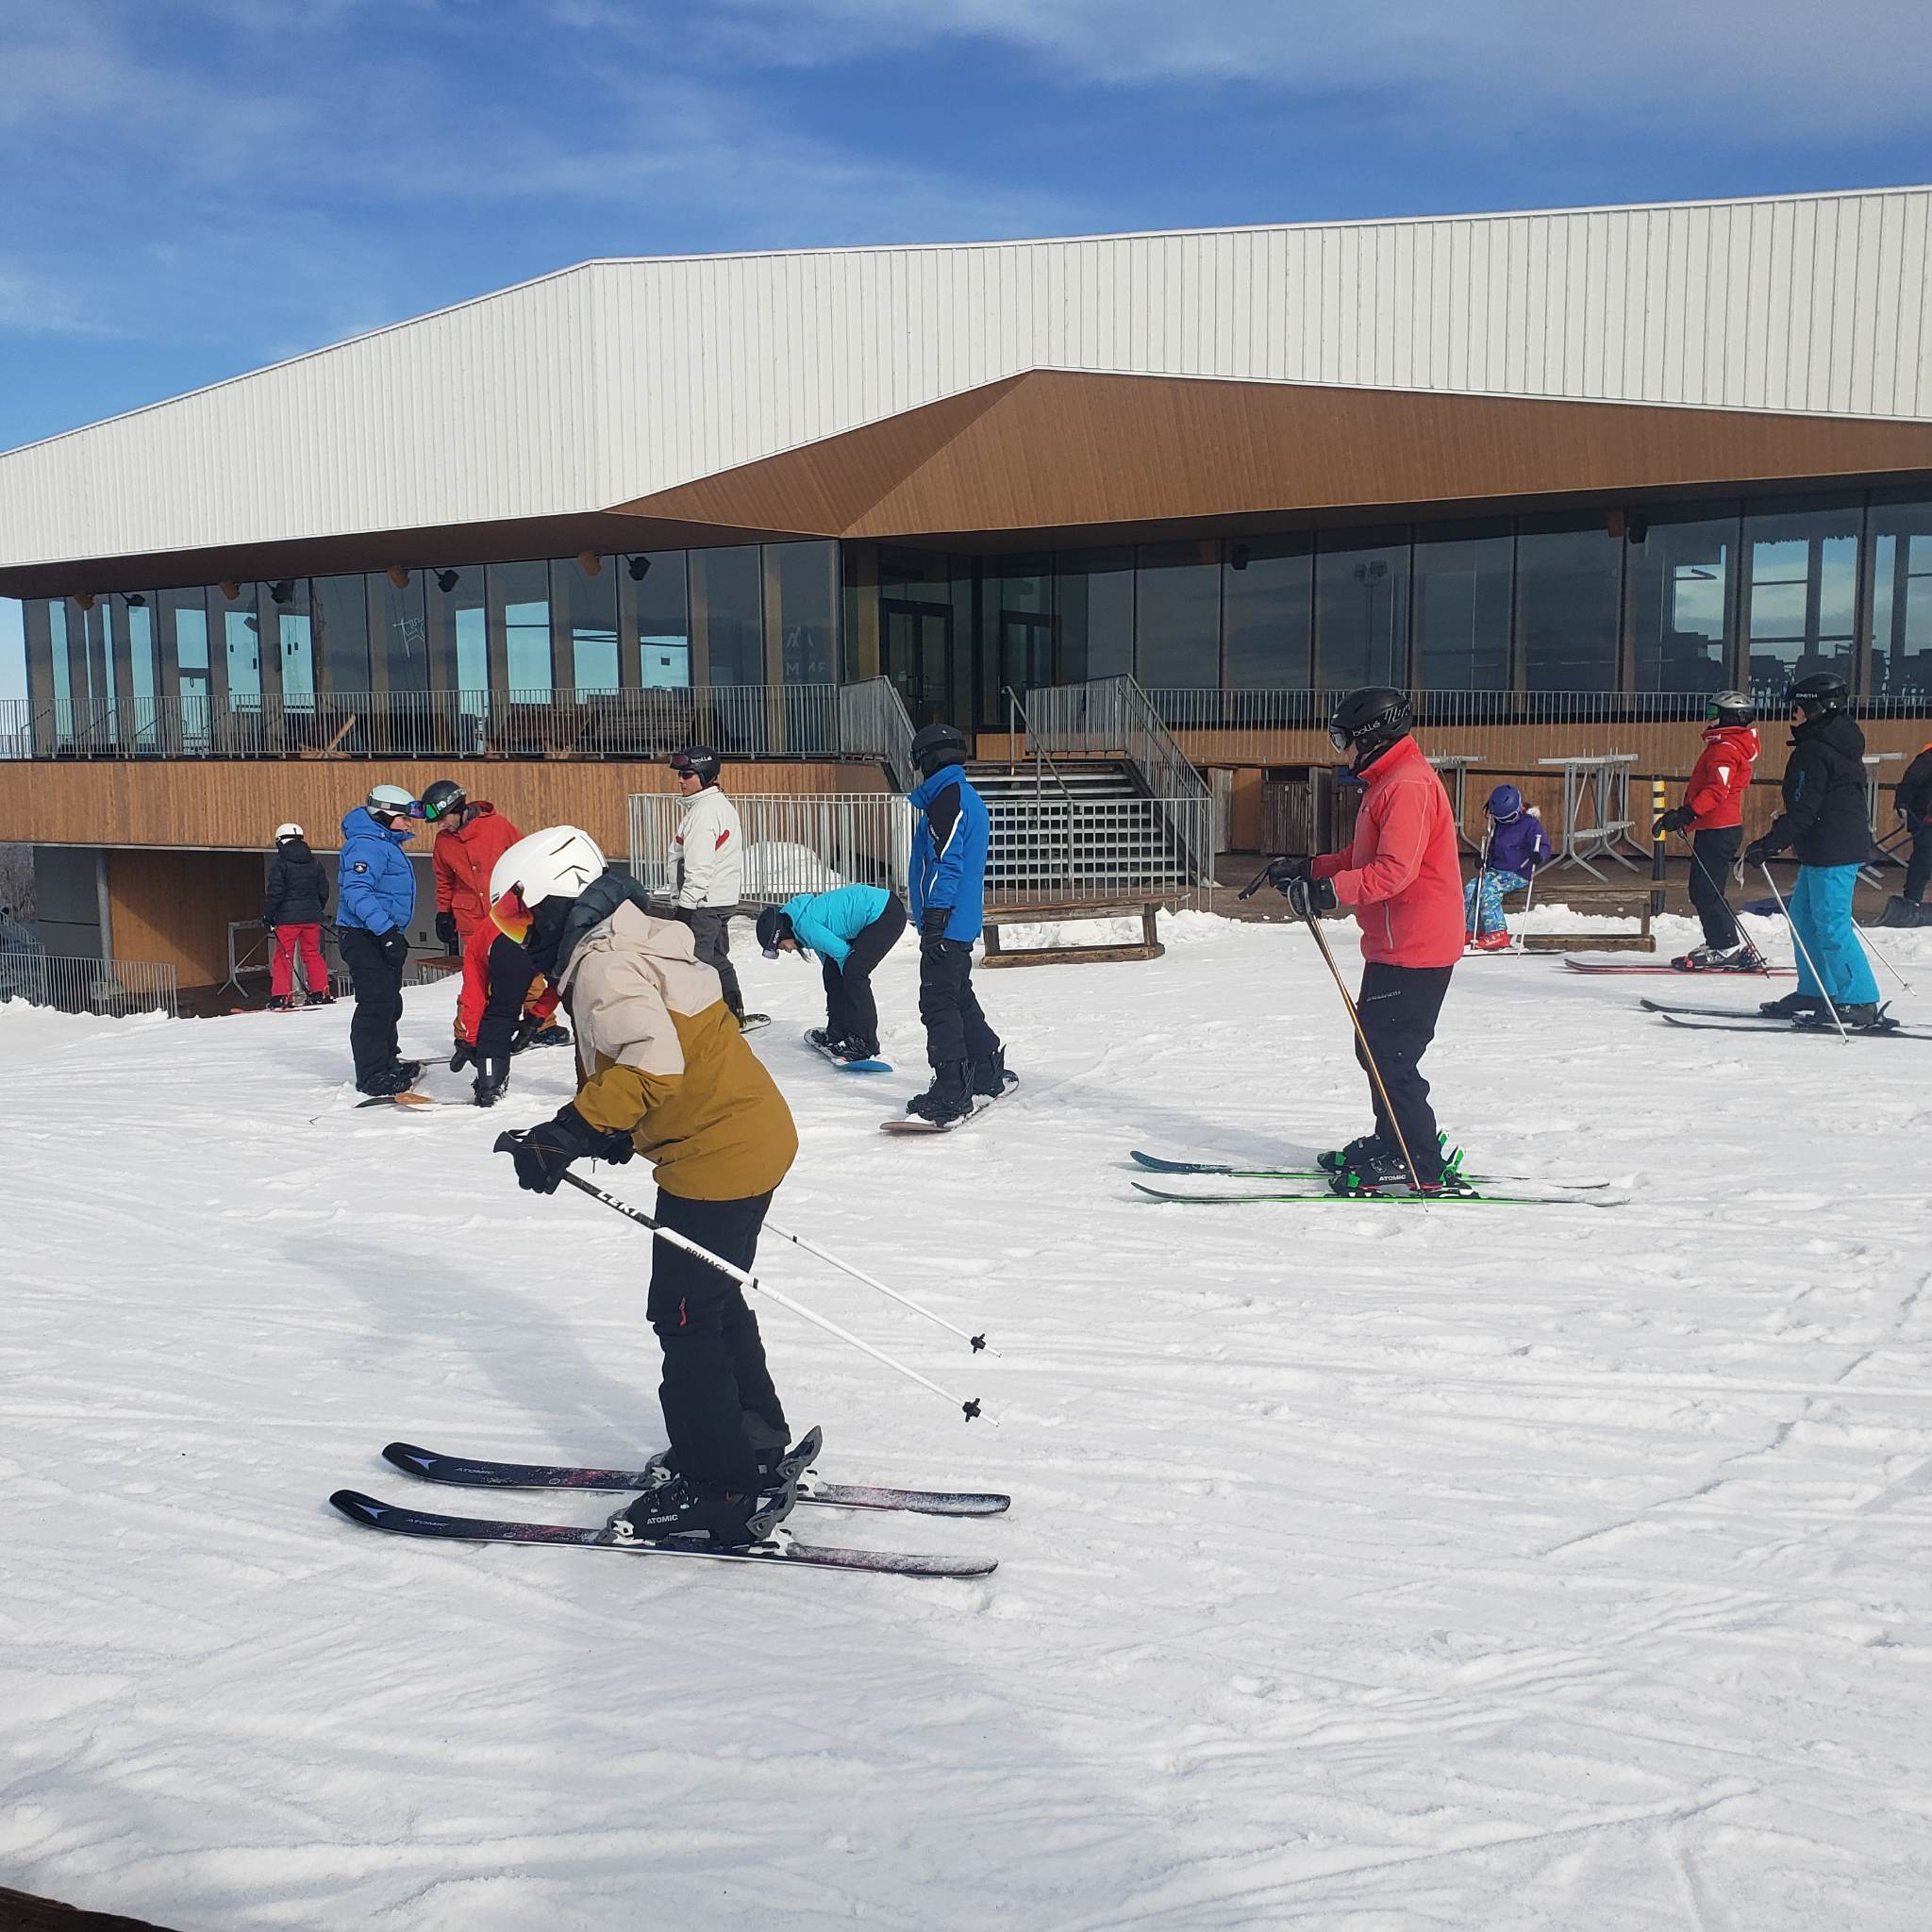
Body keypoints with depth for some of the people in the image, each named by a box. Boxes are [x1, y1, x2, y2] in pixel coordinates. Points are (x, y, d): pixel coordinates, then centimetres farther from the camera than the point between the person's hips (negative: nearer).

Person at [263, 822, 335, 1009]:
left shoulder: (279, 862, -7)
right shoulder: (314, 862, 9)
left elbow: (275, 892, -10)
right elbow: (323, 890, 15)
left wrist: (268, 915, -3)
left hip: (288, 917, -5)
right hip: (312, 916, 5)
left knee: (283, 955, 1)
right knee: (312, 954, 13)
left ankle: (281, 997, -4)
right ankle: (321, 993, 11)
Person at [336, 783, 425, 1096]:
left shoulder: (387, 845, 19)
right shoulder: (367, 845, -16)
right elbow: (357, 892, -27)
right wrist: (386, 931, -31)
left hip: (383, 937, 11)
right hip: (365, 938, -11)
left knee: (390, 1003, 19)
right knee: (377, 1004, -12)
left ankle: (387, 1062, 31)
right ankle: (372, 1076, -10)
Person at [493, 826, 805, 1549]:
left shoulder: (603, 965, -17)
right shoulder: (638, 942, 15)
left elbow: (651, 1063, -29)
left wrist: (568, 1134, -27)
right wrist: (614, 1133, 19)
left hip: (715, 1156, -11)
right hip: (752, 1135, 11)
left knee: (685, 1319, -1)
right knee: (715, 1302, 22)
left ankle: (722, 1493, 7)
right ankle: (758, 1450, 34)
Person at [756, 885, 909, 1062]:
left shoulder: (804, 924, -21)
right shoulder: (801, 916, 9)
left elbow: (841, 951, -17)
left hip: (887, 914, -11)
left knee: (853, 972, -19)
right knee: (833, 971, 9)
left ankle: (866, 1045, -16)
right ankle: (837, 1034, 20)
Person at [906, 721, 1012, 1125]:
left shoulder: (947, 797, -13)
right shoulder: (968, 796, 18)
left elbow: (946, 862, -20)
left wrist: (934, 920, -21)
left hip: (946, 923, -10)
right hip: (964, 921, 10)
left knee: (938, 1004, -8)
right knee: (959, 998, 21)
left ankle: (951, 1095, -9)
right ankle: (988, 1074, 31)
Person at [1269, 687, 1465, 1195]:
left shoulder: (1408, 786, -17)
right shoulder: (1390, 782, 18)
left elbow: (1396, 868, -28)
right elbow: (1365, 858, 23)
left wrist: (1332, 890, -32)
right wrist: (1309, 869, 15)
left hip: (1413, 949, -11)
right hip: (1395, 943, 11)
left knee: (1386, 1054, -8)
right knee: (1377, 1048, 18)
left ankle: (1420, 1166, -1)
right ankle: (1393, 1141, 30)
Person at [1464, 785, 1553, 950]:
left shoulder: (1531, 823, -10)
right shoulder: (1499, 824, 14)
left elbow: (1545, 848, -14)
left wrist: (1538, 855, -37)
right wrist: (1484, 859, 11)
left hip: (1517, 874, -8)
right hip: (1496, 870, 8)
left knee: (1488, 889, -29)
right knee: (1472, 887, -10)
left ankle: (1497, 934, -32)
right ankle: (1471, 930, -4)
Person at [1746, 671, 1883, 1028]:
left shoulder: (1813, 751, -16)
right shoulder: (1843, 744, 16)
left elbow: (1804, 810, -20)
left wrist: (1770, 844, -19)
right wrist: (1786, 822, 27)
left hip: (1830, 851, -11)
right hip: (1848, 844, 11)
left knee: (1832, 925, -8)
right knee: (1804, 915, 16)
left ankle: (1859, 1002, -6)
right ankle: (1814, 992, 22)